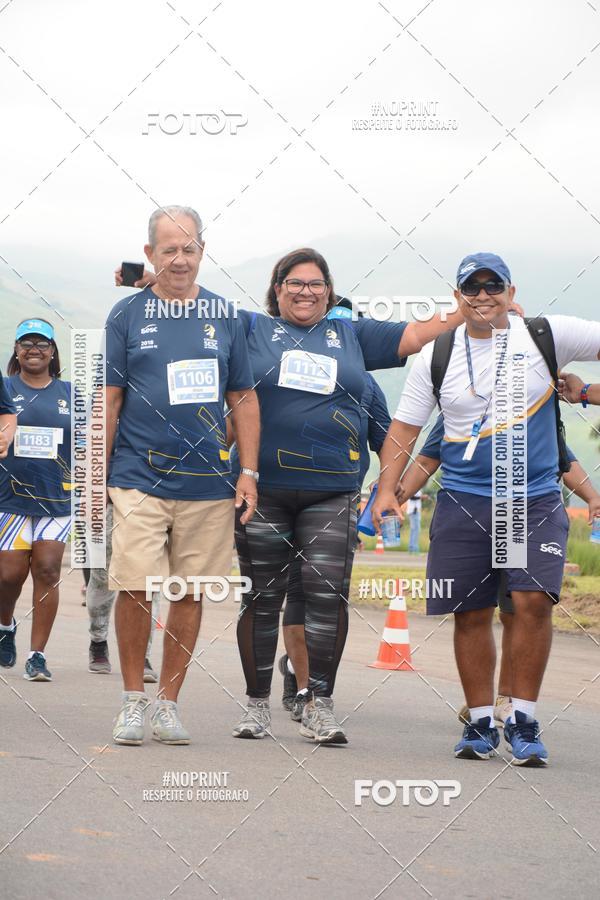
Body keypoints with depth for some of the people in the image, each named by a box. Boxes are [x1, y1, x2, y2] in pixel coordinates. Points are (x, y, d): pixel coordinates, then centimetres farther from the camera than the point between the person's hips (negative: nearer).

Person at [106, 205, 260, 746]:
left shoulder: (224, 316, 10)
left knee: (190, 595, 4)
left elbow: (244, 399, 12)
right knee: (136, 591, -7)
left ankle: (168, 702, 15)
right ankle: (133, 701, 9)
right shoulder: (127, 315, 5)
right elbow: (108, 400, 4)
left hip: (209, 484, 2)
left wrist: (248, 472, 4)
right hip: (139, 479, -2)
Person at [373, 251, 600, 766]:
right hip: (464, 501, 2)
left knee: (534, 601, -14)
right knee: (471, 613, 2)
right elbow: (405, 428, 9)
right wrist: (387, 489, 0)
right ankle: (481, 724, 14)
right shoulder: (435, 358, 6)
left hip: (536, 501, -2)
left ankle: (523, 722, -3)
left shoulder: (547, 336, 1)